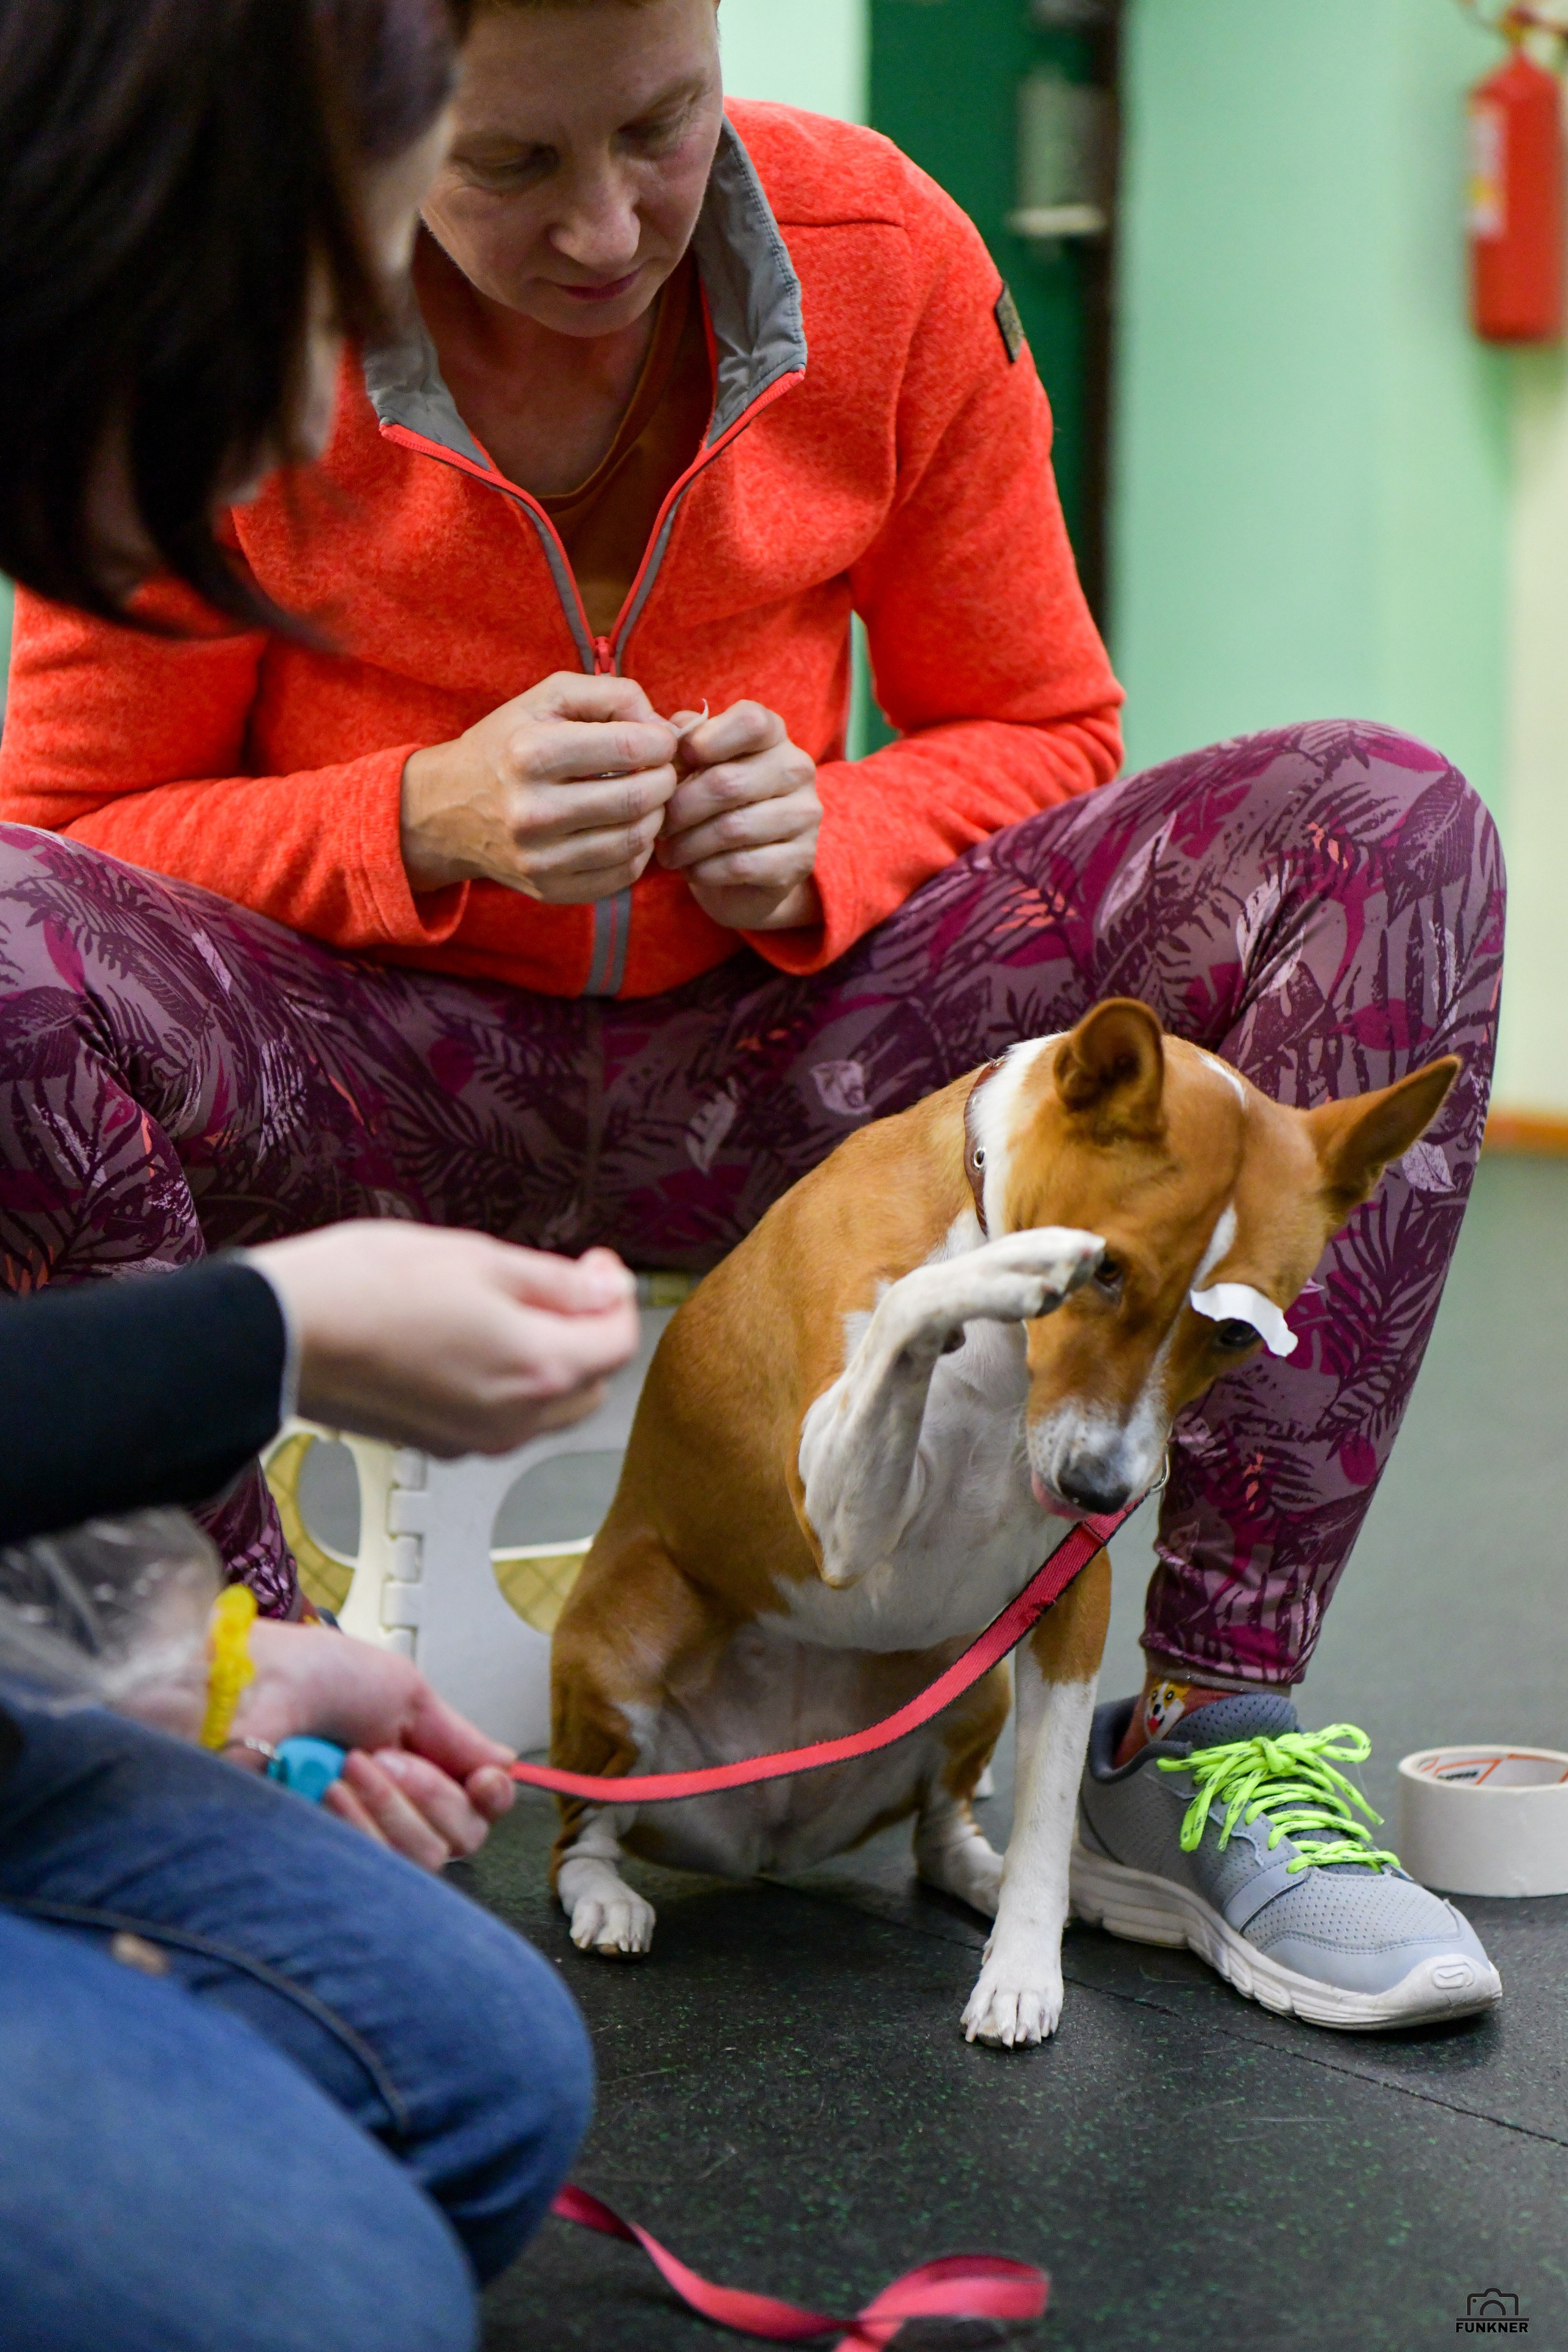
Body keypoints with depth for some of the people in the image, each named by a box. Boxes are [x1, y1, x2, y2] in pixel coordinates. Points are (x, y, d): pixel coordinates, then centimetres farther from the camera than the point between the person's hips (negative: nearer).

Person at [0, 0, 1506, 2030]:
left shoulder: (891, 262, -8)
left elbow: (1039, 733, 4)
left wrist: (830, 838, -18)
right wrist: (421, 822, -26)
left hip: (755, 1059, 3)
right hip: (374, 1082, -2)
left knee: (1389, 828, -15)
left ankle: (1208, 1727, -20)